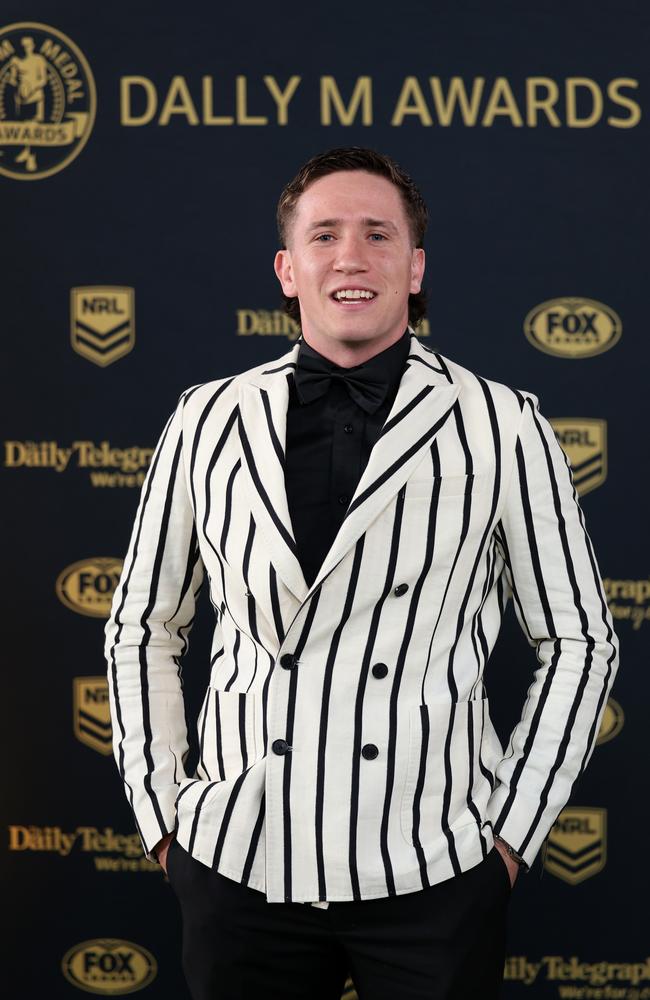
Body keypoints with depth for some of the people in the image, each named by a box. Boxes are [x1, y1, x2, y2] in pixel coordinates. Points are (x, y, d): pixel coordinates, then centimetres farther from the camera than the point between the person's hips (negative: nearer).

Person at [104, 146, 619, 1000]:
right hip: (239, 868, 2)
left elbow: (577, 641, 5)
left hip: (432, 876, -1)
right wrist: (160, 818, 8)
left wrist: (512, 833, 1)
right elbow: (143, 631, 14)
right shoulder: (208, 421, 5)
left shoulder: (501, 427, 0)